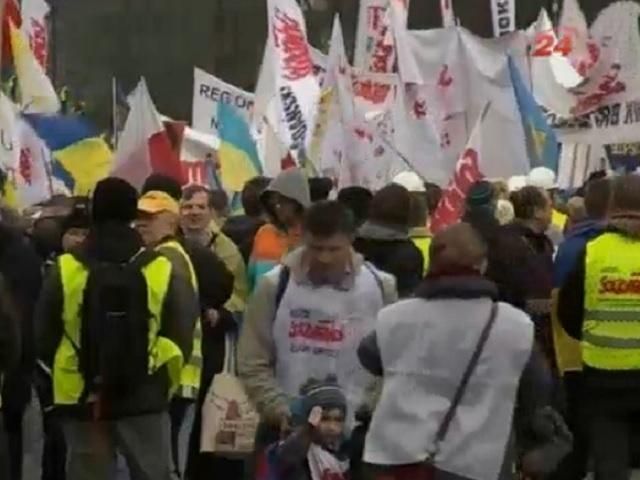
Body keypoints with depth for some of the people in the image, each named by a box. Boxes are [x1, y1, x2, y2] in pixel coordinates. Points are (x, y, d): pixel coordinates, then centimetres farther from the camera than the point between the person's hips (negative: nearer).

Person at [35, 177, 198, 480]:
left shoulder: (64, 271, -5)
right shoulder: (162, 271, -5)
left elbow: (44, 339, 1)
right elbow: (180, 338, -3)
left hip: (83, 399, 0)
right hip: (144, 398, 0)